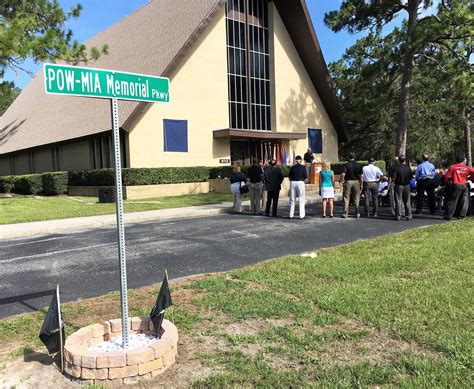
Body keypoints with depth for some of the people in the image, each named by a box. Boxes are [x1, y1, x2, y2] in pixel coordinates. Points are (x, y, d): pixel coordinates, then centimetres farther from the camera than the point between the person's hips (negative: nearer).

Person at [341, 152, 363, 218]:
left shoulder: (346, 165, -5)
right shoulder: (358, 165, 3)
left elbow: (343, 174, -15)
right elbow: (361, 176, 1)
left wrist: (342, 181, -3)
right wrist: (361, 184, 7)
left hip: (348, 182, -2)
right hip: (356, 182, 2)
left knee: (346, 198, 3)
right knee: (356, 198, 9)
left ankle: (345, 213, 3)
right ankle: (357, 213, 9)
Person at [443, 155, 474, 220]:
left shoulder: (452, 167, 1)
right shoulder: (466, 168, 9)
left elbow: (447, 176, -3)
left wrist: (446, 181, 15)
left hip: (456, 185, -2)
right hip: (464, 185, 2)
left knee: (452, 201, -1)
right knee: (463, 201, 12)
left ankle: (448, 215, -3)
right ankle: (461, 215, 11)